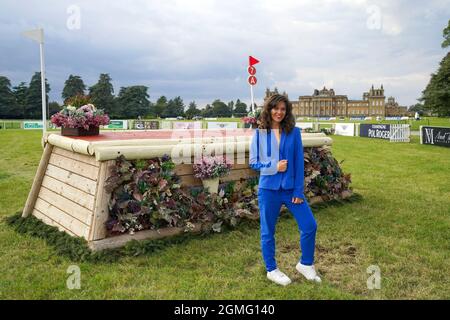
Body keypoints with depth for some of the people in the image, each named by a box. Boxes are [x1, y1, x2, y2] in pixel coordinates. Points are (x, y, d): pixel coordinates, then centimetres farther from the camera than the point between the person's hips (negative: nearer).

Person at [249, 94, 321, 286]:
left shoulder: (294, 132, -1)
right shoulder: (259, 133, -3)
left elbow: (299, 163, -1)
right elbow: (253, 162, -1)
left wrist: (298, 191, -6)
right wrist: (274, 167, -16)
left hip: (291, 188, 2)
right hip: (268, 189, -1)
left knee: (309, 225, 0)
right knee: (268, 232, 9)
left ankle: (305, 264, 25)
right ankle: (271, 270, 30)